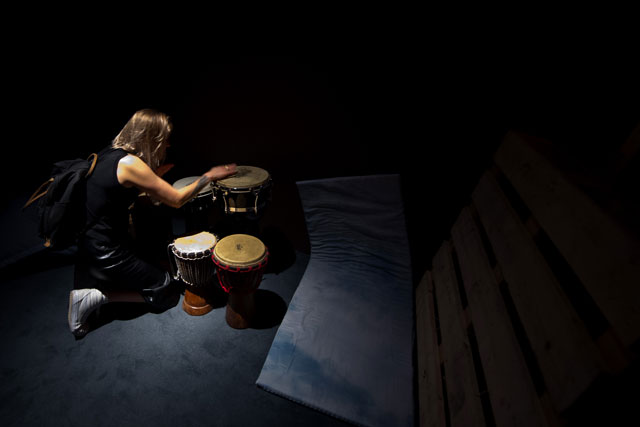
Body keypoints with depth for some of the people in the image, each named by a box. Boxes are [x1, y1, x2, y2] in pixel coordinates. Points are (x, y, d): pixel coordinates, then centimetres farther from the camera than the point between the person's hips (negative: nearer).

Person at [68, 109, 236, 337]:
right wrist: (210, 176, -11)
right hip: (104, 255, -9)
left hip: (87, 242, 9)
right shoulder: (129, 164, -24)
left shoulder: (109, 153, 3)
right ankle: (92, 297, 0)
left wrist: (158, 170, 9)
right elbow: (177, 199, -20)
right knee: (168, 292, 3)